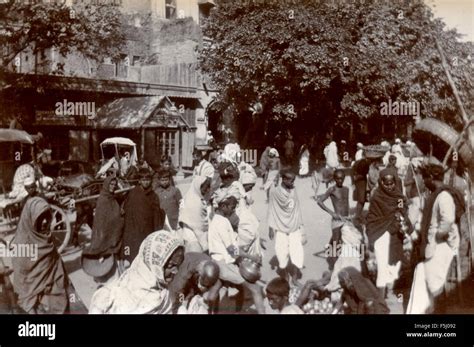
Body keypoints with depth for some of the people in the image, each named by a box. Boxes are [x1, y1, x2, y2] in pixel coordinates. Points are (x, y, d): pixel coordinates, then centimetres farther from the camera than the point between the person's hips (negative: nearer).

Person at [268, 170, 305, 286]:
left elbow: (297, 209, 9)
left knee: (297, 252, -4)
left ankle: (294, 278, 8)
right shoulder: (275, 192, -7)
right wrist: (271, 227, -4)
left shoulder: (293, 191, 3)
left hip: (294, 228, 3)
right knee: (282, 253, -1)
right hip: (280, 228, -3)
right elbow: (272, 211, -3)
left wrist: (301, 225, 10)